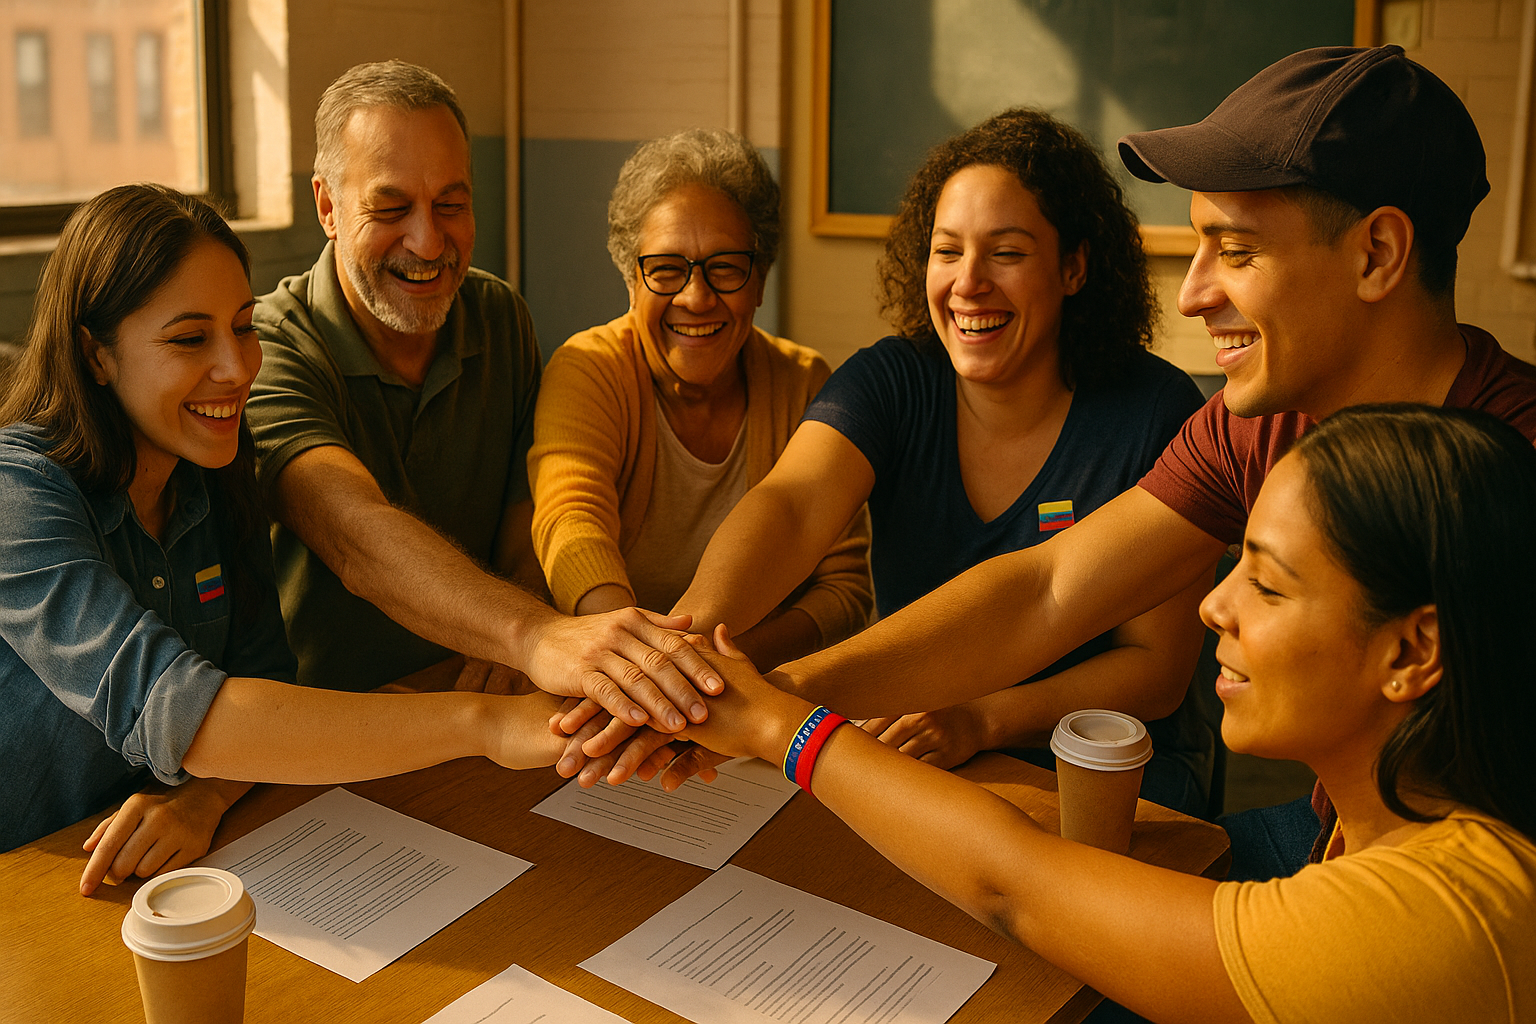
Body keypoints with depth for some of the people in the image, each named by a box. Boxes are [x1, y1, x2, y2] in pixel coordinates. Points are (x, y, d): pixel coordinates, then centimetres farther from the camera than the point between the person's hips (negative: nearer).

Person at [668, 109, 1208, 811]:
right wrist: (694, 625, -48)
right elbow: (792, 505, -25)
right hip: (910, 755, 3)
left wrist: (981, 721, -26)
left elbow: (1157, 665, -10)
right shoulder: (889, 382, -5)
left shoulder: (1156, 412, -12)